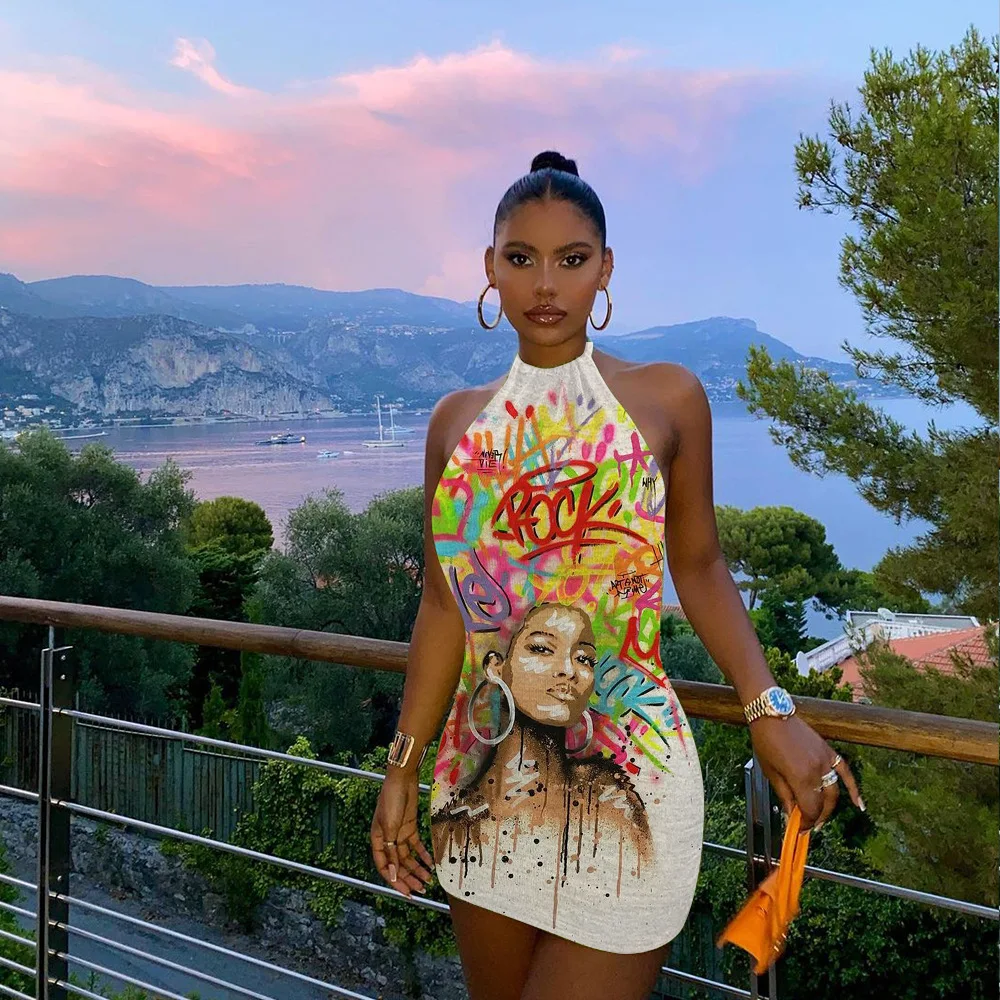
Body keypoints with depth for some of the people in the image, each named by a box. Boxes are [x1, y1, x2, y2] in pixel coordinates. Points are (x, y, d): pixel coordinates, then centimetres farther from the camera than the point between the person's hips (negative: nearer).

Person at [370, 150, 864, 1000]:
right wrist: (403, 768, 8)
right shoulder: (458, 421, 6)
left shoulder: (666, 398, -1)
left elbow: (698, 566, 3)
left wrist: (771, 711, -10)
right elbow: (444, 603, 8)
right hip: (485, 777, 4)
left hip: (622, 790, -3)